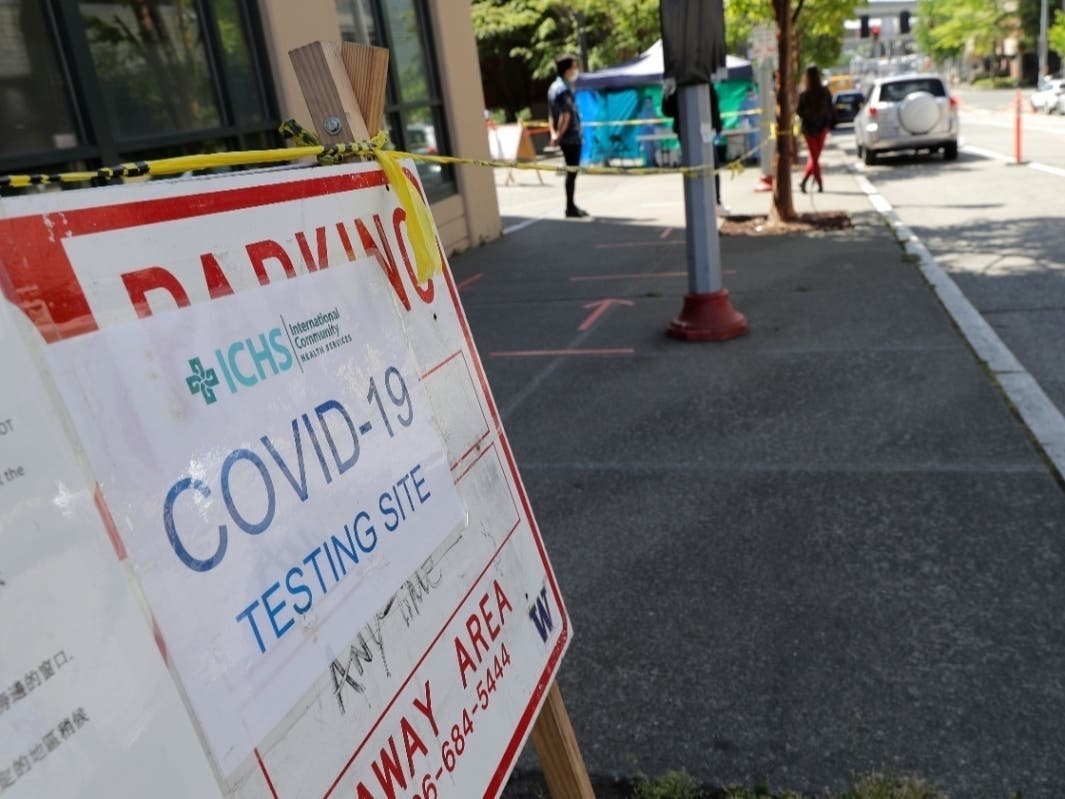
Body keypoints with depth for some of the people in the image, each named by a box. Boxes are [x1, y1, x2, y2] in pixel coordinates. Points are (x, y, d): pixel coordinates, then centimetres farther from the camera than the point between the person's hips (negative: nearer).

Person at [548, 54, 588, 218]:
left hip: (565, 137, 9)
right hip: (572, 137, -9)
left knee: (571, 170, 16)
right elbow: (565, 116, -21)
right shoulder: (565, 89, -15)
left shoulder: (554, 87, 15)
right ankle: (570, 208, 2)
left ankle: (571, 206, 24)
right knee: (572, 171, -3)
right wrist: (559, 135, -15)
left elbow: (551, 115, 15)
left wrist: (553, 134, 9)